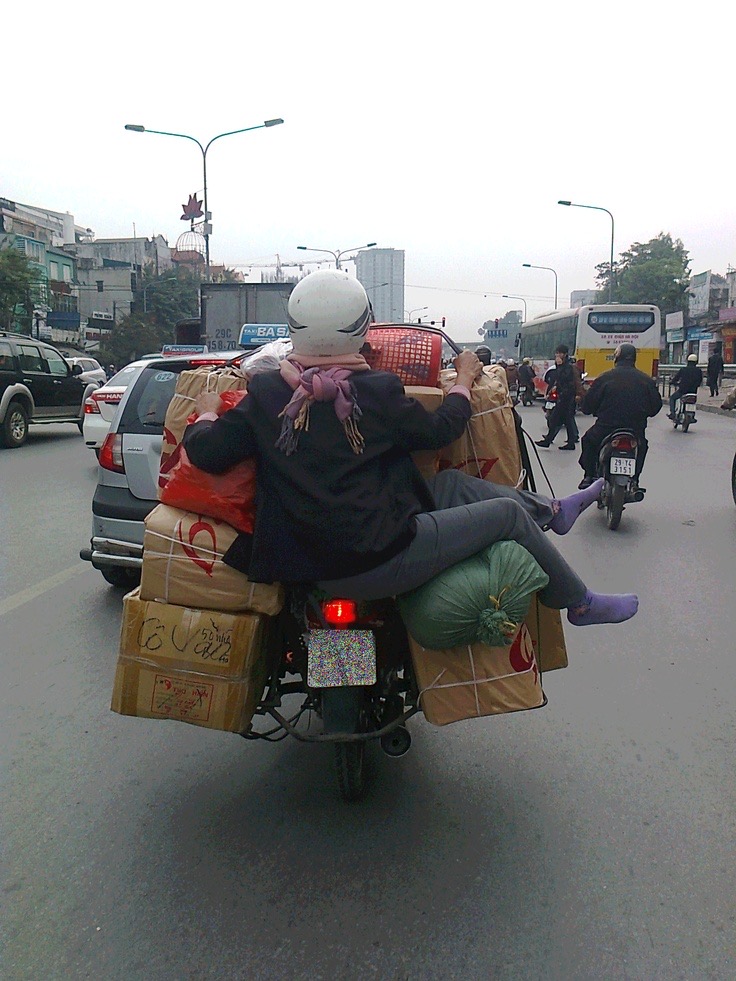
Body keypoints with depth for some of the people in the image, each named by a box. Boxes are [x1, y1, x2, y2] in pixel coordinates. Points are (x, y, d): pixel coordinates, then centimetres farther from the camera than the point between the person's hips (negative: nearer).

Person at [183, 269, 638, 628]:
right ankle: (580, 603, 32)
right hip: (381, 562, -6)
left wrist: (206, 414, 19)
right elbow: (440, 430, 3)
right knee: (508, 513, 11)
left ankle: (552, 510, 42)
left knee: (453, 484, 22)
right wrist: (464, 380, 21)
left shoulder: (266, 393, -2)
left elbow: (206, 453, -2)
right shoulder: (376, 391, -12)